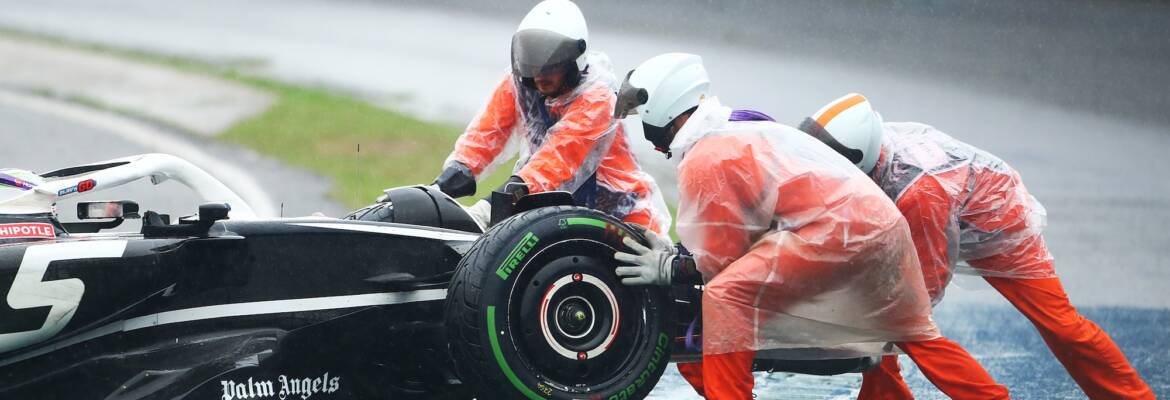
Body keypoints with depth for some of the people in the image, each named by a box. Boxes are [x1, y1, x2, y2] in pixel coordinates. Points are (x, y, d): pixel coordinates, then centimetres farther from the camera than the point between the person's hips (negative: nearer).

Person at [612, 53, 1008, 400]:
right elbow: (736, 237, 30)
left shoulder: (703, 161, -5)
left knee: (726, 297, -11)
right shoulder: (751, 129, 22)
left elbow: (719, 261, -3)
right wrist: (678, 253, 28)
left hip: (840, 233, -10)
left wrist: (669, 268, 10)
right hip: (886, 223, 10)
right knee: (917, 335, 26)